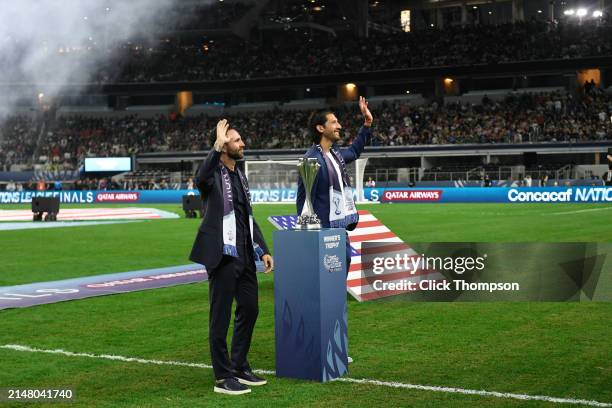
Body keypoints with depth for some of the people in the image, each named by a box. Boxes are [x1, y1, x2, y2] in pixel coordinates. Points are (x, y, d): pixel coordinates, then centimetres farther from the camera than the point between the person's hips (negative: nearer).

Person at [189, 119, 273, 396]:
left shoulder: (240, 176, 15)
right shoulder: (213, 175, -10)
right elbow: (200, 180, -37)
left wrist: (262, 250, 16)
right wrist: (217, 146, -35)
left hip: (244, 255, 8)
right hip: (223, 256, -8)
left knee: (249, 310, 15)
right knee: (221, 316, -1)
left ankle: (240, 367, 28)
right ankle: (223, 378, 7)